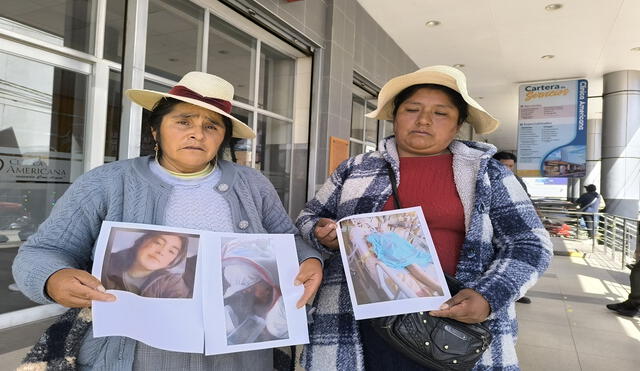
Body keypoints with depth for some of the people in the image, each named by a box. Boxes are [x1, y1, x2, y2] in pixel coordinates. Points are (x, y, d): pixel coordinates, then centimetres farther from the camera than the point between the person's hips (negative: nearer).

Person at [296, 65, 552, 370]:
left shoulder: (487, 174, 2)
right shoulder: (355, 169, 5)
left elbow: (529, 244, 1)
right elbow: (308, 218, 13)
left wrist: (489, 297, -15)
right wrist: (324, 236, -10)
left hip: (456, 327, 0)